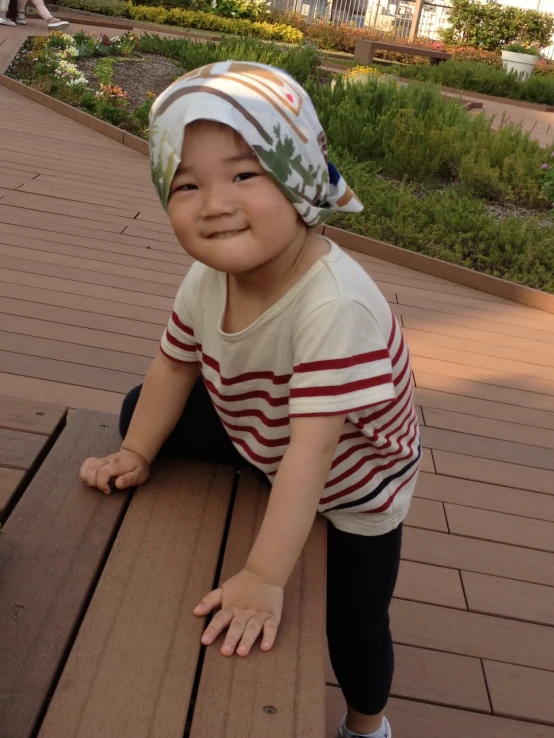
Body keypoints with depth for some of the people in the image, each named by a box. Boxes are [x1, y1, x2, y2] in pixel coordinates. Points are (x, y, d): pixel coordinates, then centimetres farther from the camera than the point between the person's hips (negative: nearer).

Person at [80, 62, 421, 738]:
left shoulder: (337, 305, -43)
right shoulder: (206, 281, -22)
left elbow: (311, 450, -44)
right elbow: (175, 365, -3)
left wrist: (263, 578, -42)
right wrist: (135, 455, -4)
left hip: (353, 482, -5)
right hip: (256, 437, 5)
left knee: (353, 620, 10)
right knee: (140, 410, 3)